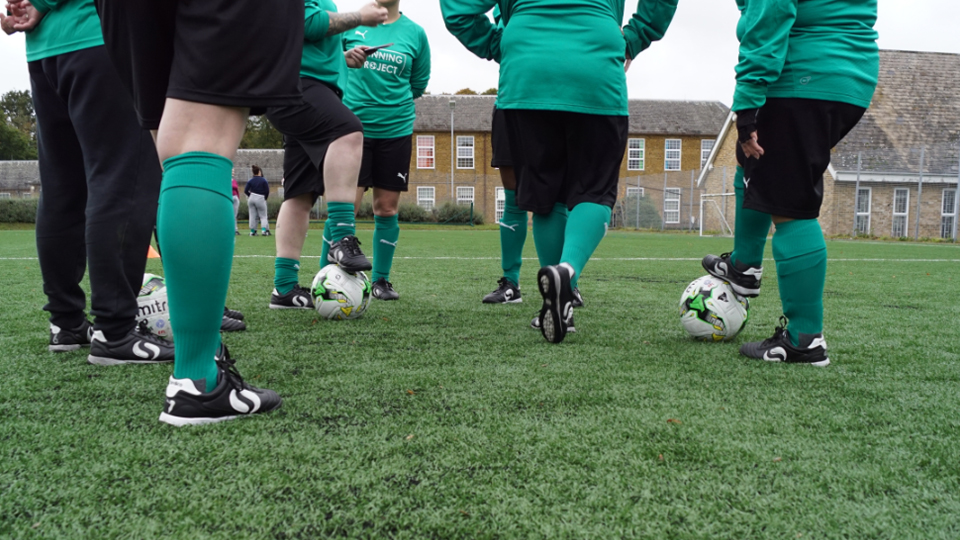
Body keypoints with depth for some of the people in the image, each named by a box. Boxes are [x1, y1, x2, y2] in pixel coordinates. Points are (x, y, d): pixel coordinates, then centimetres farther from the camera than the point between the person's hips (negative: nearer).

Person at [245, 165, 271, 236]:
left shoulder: (250, 181, 3)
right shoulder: (263, 180, -5)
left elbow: (245, 191, -1)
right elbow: (267, 191, -8)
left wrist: (250, 196, 12)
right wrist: (265, 198, 6)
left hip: (251, 198, 3)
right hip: (261, 199, -3)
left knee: (252, 215, 8)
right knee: (263, 216, 3)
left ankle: (252, 231, 8)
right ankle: (264, 230, -14)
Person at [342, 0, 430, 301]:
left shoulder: (415, 33, 5)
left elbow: (418, 84, 13)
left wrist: (385, 98, 9)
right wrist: (347, 57, -10)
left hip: (396, 129, 1)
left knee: (387, 208, 5)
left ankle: (381, 280, 18)